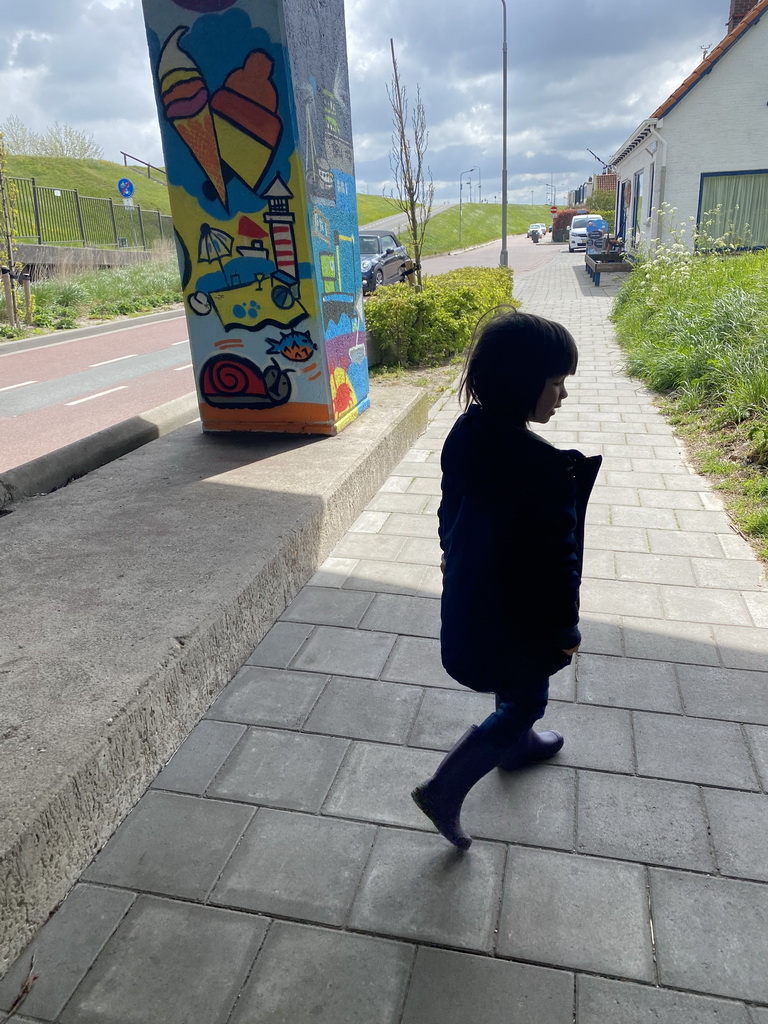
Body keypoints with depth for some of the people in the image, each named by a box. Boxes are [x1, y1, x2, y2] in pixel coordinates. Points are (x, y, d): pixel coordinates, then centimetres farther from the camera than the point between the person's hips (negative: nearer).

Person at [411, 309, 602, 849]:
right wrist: (566, 627, -8)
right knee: (526, 699, 17)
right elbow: (556, 559, -24)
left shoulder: (465, 434, -10)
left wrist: (454, 560, 21)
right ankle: (444, 790, 21)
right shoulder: (545, 469, -34)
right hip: (517, 613, -8)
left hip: (468, 596, 8)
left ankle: (518, 744, 60)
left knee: (517, 687, 33)